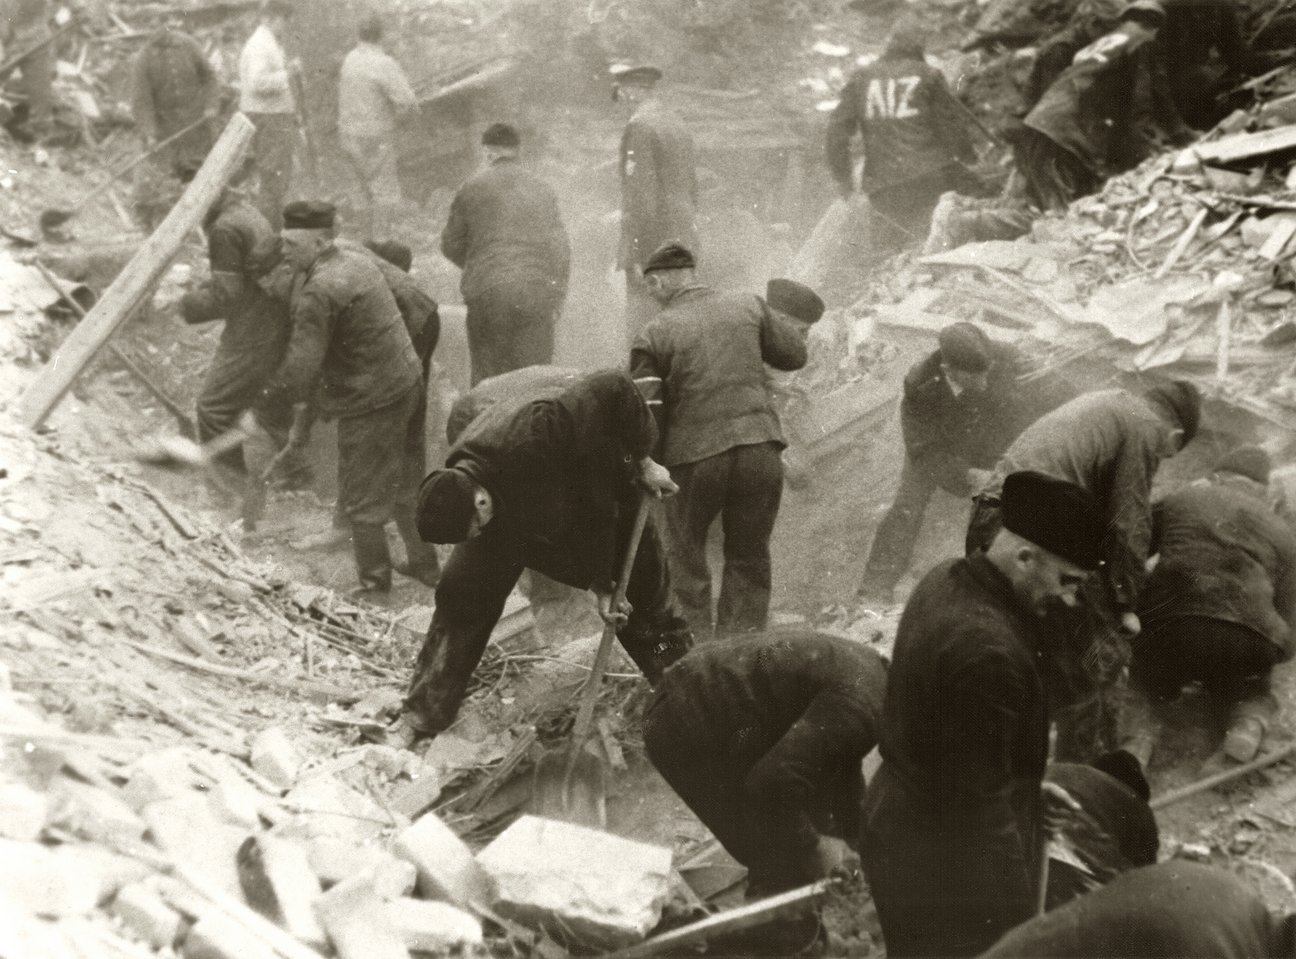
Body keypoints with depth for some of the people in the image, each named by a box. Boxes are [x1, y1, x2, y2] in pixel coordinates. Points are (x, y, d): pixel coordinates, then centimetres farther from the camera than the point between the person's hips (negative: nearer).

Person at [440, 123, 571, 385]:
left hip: (486, 292, -1)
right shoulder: (543, 190, 7)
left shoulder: (472, 189, 3)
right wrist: (556, 300, 13)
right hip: (536, 294, 1)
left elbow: (451, 245, 9)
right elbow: (560, 249, 7)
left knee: (488, 377, 6)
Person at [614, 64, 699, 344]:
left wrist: (634, 255, -16)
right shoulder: (679, 124, 16)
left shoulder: (639, 127, -11)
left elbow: (640, 193, -17)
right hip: (683, 244, 9)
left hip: (653, 245, -9)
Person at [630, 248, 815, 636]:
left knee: (684, 559, 14)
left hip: (693, 457, -2)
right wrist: (796, 327, 32)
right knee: (749, 557, 13)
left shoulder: (654, 335, -3)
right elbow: (794, 354, 12)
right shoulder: (748, 306, 5)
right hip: (760, 448, 2)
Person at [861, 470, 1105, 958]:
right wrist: (1017, 911, -20)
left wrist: (1029, 788, 20)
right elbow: (981, 802, -28)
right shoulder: (984, 649, -32)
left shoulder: (948, 579, -1)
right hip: (944, 867, -10)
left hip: (904, 822, 10)